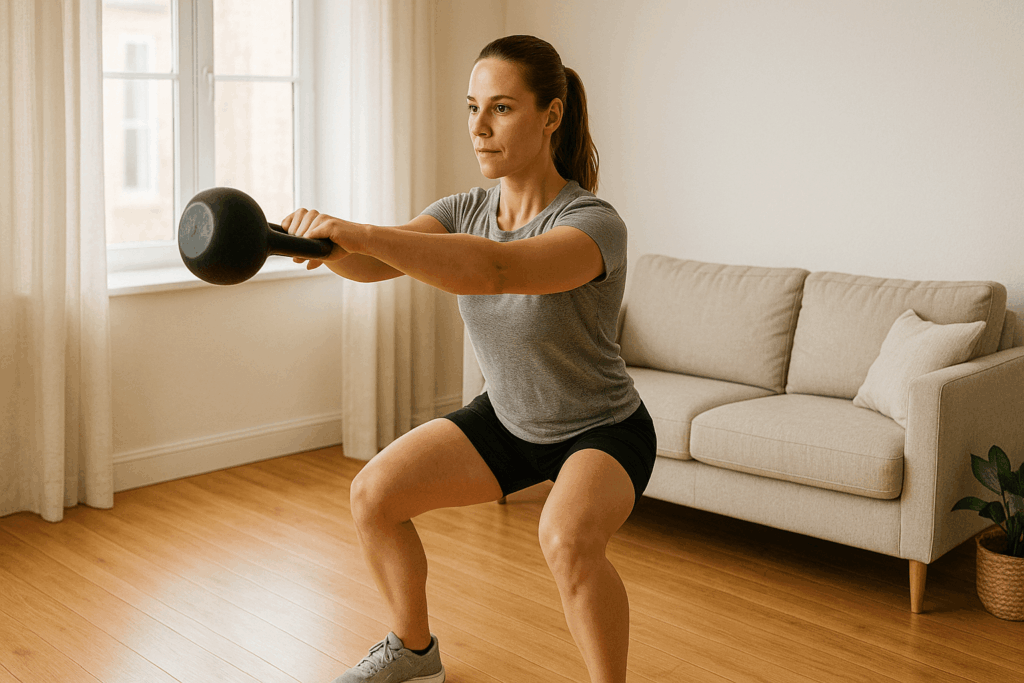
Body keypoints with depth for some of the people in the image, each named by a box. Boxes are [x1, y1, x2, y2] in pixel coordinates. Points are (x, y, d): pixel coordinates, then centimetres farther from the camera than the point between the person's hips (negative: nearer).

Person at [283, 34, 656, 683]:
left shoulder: (595, 223, -30)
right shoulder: (465, 210, -9)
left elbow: (496, 270, -50)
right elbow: (376, 263, -25)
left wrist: (362, 233, -59)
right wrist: (325, 238, -48)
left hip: (604, 429, -6)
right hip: (508, 418, 7)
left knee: (567, 538, -36)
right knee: (374, 493, -2)